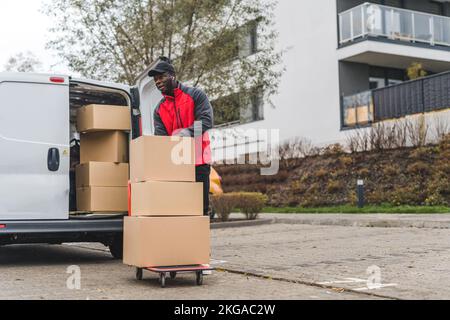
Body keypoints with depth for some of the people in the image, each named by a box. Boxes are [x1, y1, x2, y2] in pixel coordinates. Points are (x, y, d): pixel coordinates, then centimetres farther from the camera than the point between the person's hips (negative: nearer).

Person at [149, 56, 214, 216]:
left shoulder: (195, 95, -1)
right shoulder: (159, 109, 13)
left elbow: (207, 120, -14)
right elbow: (160, 137, 3)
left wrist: (188, 132, -30)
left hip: (198, 162, -5)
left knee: (201, 206, -1)